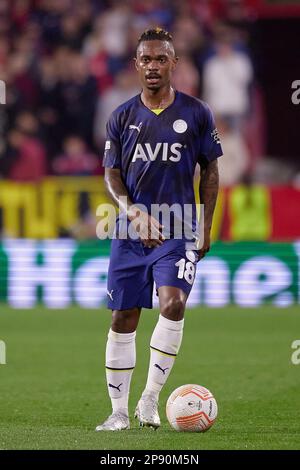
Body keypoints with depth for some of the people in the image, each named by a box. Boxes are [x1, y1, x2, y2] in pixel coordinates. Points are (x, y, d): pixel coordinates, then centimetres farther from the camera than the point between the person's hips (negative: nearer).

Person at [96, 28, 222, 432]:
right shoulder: (123, 117, 7)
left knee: (173, 304, -22)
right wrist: (133, 212, -12)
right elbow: (111, 173, 6)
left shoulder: (196, 113, 3)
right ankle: (119, 412, 10)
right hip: (130, 231, 2)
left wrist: (206, 227, 3)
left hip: (179, 231, -2)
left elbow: (210, 171, 9)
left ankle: (150, 400, -11)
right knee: (123, 319, 2)